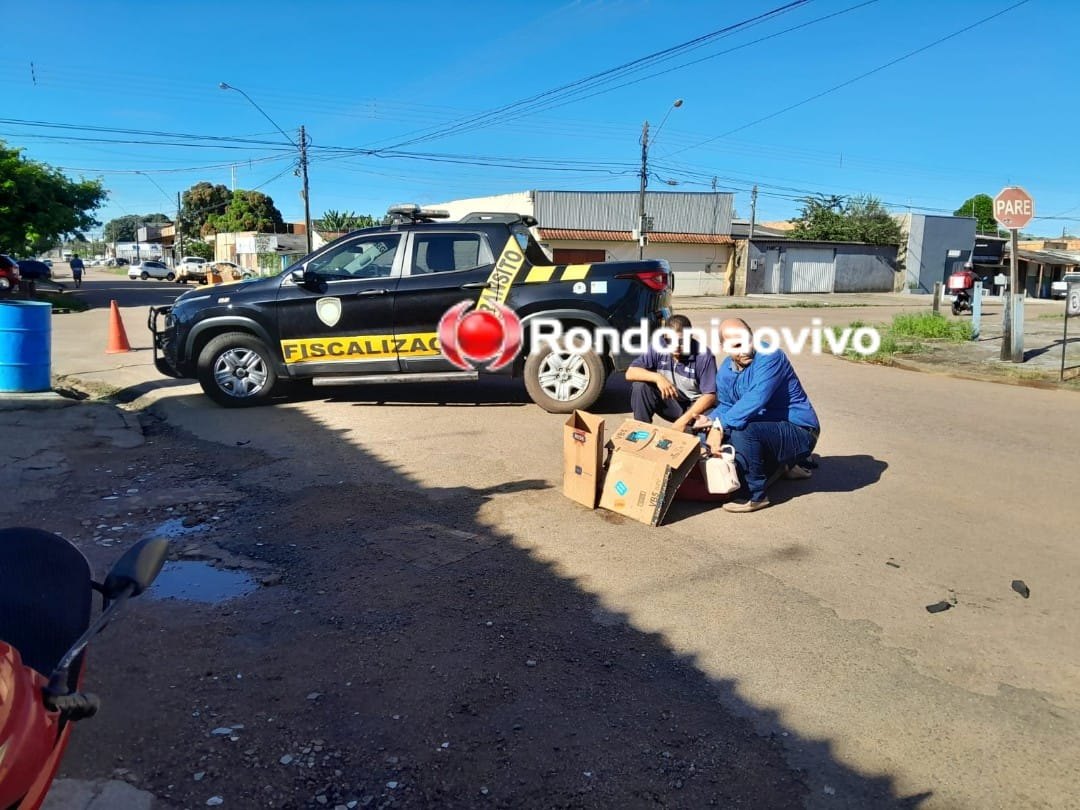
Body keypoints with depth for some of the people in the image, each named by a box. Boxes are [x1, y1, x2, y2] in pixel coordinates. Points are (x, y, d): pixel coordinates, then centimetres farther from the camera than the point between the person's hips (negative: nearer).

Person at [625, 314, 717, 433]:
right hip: (668, 402, 3)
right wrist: (657, 377, -33)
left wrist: (684, 420, -30)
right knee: (640, 386, -21)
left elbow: (709, 395, -19)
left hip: (696, 405, -3)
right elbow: (630, 373, -16)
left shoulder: (703, 355, -19)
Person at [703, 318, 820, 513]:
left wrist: (721, 425, -33)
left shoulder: (769, 356, -21)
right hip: (767, 427, 9)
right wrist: (711, 421, -9)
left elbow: (755, 399, -33)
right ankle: (789, 463, 29)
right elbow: (726, 406, 14)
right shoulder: (725, 371, 3)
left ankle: (754, 496, -13)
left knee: (742, 431, -32)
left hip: (799, 431, -9)